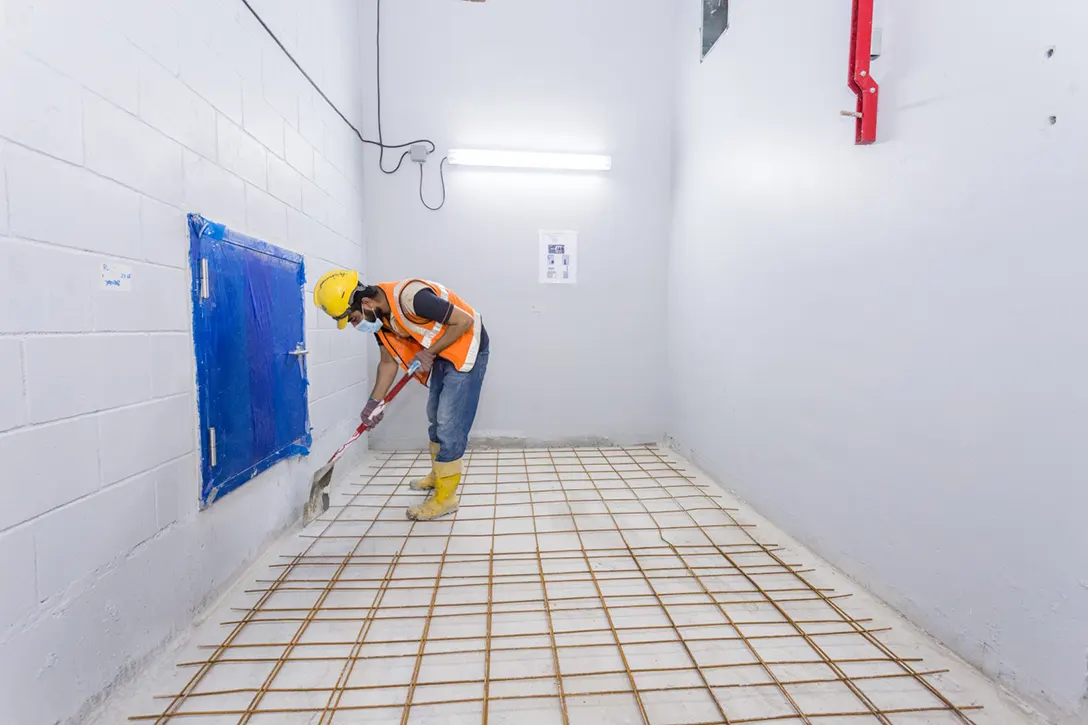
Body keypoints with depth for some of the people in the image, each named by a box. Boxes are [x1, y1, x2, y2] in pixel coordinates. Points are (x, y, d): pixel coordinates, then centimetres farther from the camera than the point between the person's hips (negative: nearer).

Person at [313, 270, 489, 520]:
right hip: (442, 355, 9)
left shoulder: (411, 297, -32)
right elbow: (389, 361, 7)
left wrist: (429, 352, -20)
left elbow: (464, 320, -25)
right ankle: (438, 475, 39)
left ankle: (445, 497, 5)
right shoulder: (379, 316, -3)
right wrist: (374, 401, 1)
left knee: (450, 423, -7)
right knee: (435, 416, 19)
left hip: (467, 347, -9)